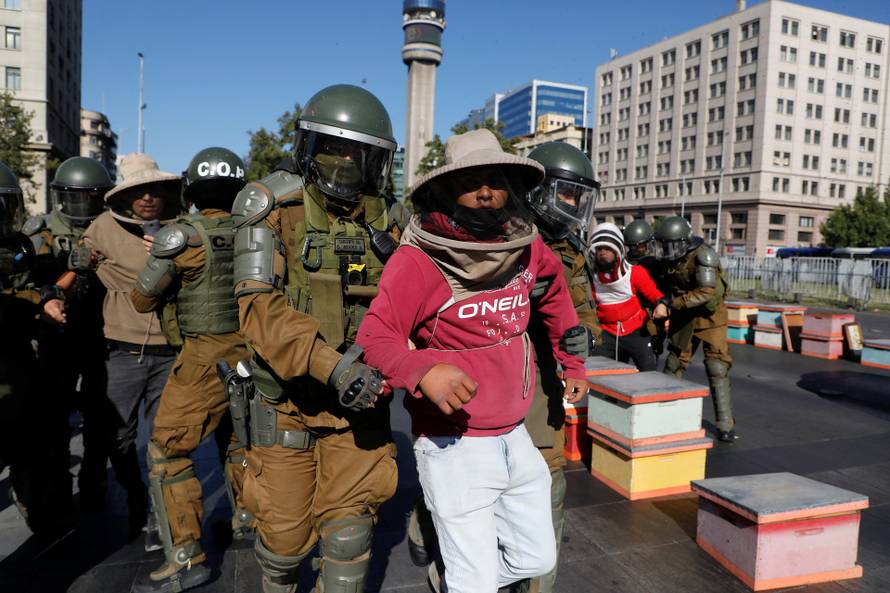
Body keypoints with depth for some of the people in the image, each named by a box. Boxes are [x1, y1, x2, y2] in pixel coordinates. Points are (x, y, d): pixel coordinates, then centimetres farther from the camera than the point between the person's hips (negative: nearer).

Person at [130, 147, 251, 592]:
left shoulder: (181, 236, -13)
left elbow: (143, 301, -4)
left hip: (206, 358, -6)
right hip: (251, 352, 6)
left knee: (168, 452, 6)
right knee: (237, 436, 25)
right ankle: (245, 519, 40)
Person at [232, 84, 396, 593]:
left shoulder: (385, 222, 2)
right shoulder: (275, 212, -9)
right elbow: (260, 307, -20)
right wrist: (331, 366, -31)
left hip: (358, 402, 2)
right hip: (287, 402, -1)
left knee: (349, 528, 6)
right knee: (285, 531, 14)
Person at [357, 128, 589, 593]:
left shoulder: (528, 248, 0)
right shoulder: (419, 258, -18)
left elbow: (554, 295, 20)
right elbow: (376, 336, -24)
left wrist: (572, 364, 25)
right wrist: (423, 370, -43)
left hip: (515, 437, 7)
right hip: (454, 445, -6)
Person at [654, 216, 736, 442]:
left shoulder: (703, 256, -24)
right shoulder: (672, 255, -3)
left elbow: (707, 291, -31)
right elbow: (668, 281, 13)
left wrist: (677, 303, -31)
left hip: (709, 315, -6)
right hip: (683, 315, 6)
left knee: (717, 367, -7)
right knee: (674, 362, 12)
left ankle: (726, 425, 0)